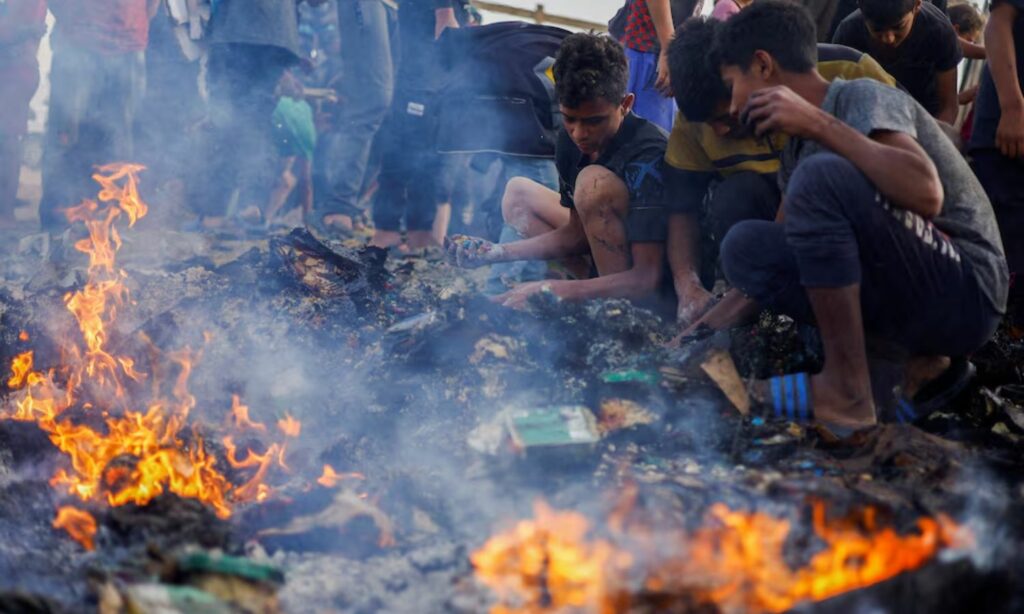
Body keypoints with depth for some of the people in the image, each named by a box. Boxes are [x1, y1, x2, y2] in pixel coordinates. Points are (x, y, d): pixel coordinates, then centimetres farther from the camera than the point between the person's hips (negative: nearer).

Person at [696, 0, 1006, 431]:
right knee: (746, 246, 1)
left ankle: (848, 390, -18)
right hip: (905, 297, 8)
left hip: (964, 292, -8)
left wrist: (818, 123, -27)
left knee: (822, 176, -25)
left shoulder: (863, 98, -12)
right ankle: (912, 362, -1)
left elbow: (926, 194, -31)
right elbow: (779, 256, 18)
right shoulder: (800, 145, 13)